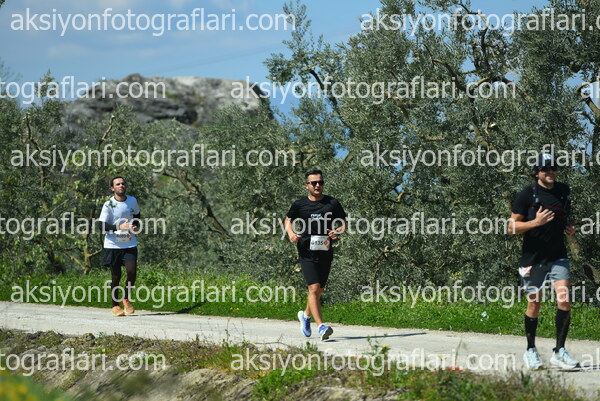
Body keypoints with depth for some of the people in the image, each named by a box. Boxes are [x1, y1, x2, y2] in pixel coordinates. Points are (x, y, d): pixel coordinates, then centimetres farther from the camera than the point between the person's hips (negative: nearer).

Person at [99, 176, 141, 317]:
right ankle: (115, 306, 15)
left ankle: (126, 299, 11)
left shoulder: (132, 201, 4)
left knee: (132, 272, -13)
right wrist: (119, 227, -27)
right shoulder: (108, 205, -8)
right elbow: (103, 226, -12)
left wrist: (136, 225, 3)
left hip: (130, 244, 3)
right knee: (116, 276, 1)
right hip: (113, 245, -3)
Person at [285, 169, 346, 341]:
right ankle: (320, 326, -21)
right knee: (314, 288, -17)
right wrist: (291, 233, -2)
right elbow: (288, 219, 19)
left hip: (325, 253, 3)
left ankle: (306, 315, 40)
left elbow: (344, 223, 14)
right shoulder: (300, 204, 2)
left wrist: (337, 231, -9)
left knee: (319, 290, 12)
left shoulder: (332, 203, 5)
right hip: (307, 252, -3)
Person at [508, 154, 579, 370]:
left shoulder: (564, 191, 8)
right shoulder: (527, 194, -6)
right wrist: (536, 222, -20)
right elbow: (512, 227, -6)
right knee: (534, 304, 5)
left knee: (564, 301, -12)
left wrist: (570, 228, 4)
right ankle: (531, 351, 21)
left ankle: (559, 351, -6)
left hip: (558, 256, 3)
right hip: (533, 257, -3)